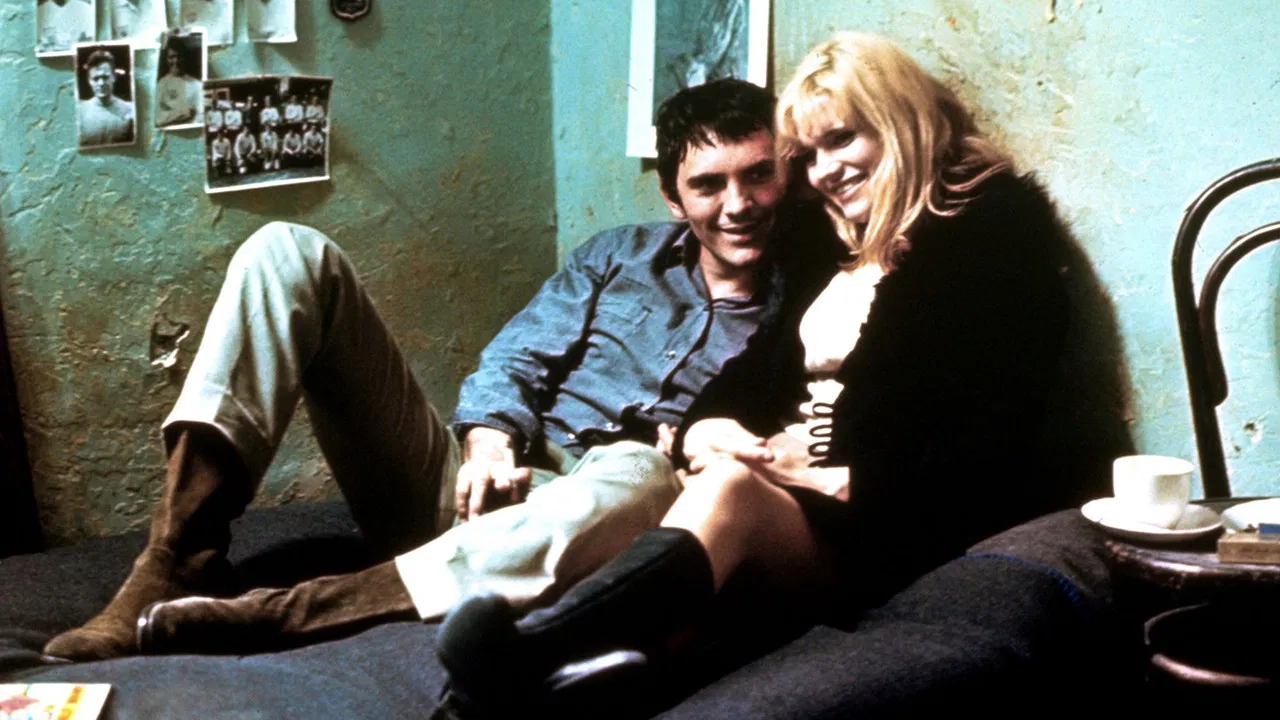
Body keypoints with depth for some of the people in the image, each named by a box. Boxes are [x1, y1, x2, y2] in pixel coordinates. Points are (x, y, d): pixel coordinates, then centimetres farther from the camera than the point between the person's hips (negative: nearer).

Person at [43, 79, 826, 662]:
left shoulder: (794, 309, 7)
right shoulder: (621, 255, 16)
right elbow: (516, 360, 11)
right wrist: (490, 441, -9)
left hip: (557, 520, -3)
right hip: (468, 488, 4)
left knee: (640, 474, -43)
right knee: (293, 253, -10)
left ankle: (269, 614, -43)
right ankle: (178, 562, -23)